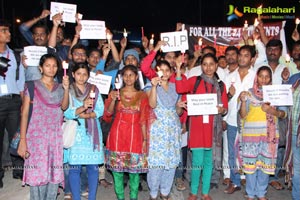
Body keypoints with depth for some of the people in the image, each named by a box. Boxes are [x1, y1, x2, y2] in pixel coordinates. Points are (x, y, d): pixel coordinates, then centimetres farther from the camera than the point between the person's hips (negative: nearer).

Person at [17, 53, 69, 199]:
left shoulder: (59, 87, 13)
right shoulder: (32, 86, 2)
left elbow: (64, 107, -4)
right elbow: (25, 113, -2)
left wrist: (66, 89, -17)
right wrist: (22, 140, -9)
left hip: (55, 136, 3)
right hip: (37, 135, -3)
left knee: (54, 174, 4)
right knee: (37, 174, -3)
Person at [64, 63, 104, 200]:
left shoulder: (94, 89, 10)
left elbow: (100, 110, 1)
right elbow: (67, 113, -9)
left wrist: (87, 115, -15)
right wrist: (82, 108, -23)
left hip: (92, 132, 2)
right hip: (75, 133, -2)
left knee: (93, 166, 3)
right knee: (74, 166, -1)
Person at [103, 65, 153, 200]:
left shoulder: (142, 95, 6)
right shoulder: (115, 93, 9)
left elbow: (144, 120, 6)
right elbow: (108, 113, 0)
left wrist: (145, 139, 2)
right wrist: (113, 99, -15)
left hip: (135, 136, -1)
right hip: (118, 134, 1)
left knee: (135, 169, 2)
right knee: (117, 168, 5)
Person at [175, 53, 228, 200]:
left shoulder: (220, 85, 12)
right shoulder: (194, 81, 4)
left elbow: (225, 107, 10)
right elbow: (180, 88, -15)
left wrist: (222, 110, -11)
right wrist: (178, 69, -17)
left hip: (213, 127, 3)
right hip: (197, 126, -3)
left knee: (209, 161, 11)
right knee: (197, 162, -4)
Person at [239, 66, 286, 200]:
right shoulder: (249, 93, 1)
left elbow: (284, 114, 5)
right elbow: (243, 115, -1)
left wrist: (273, 111, -14)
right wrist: (243, 101, -16)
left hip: (269, 134, 2)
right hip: (251, 134, -2)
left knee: (266, 163, 7)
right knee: (250, 163, 2)